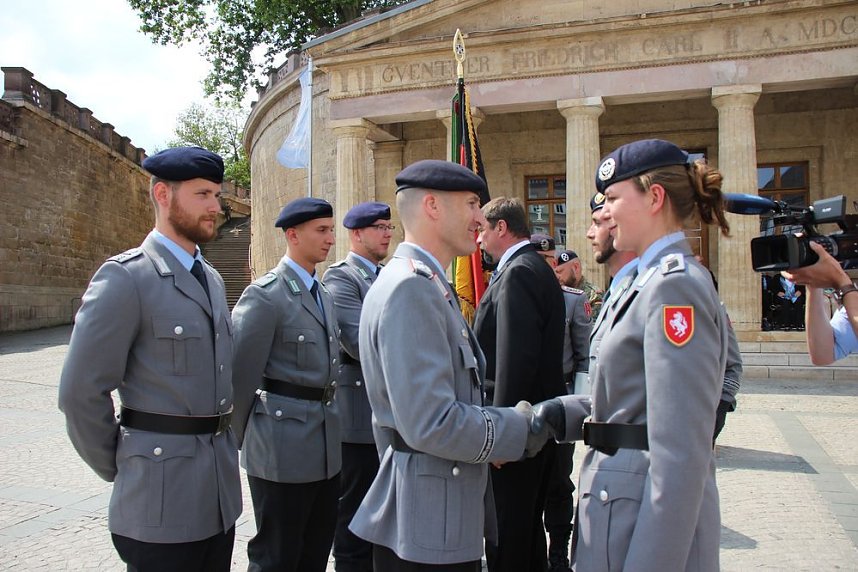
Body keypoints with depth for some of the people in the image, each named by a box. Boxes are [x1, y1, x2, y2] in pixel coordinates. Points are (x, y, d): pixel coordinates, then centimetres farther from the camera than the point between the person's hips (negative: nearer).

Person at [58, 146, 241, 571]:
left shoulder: (211, 278, 12)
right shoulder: (125, 277, -13)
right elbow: (81, 392, -14)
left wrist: (224, 439, 12)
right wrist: (118, 469, -4)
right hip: (163, 497, -7)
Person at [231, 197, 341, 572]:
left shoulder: (323, 295, 13)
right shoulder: (264, 295, -13)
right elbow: (242, 374, -13)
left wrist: (327, 416, 16)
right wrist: (244, 438, -5)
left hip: (325, 449, 8)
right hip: (282, 450, -7)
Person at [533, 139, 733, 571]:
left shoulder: (676, 285, -21)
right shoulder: (644, 282, 11)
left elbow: (681, 454, -24)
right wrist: (547, 415, 0)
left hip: (649, 518, -9)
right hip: (620, 499, 9)